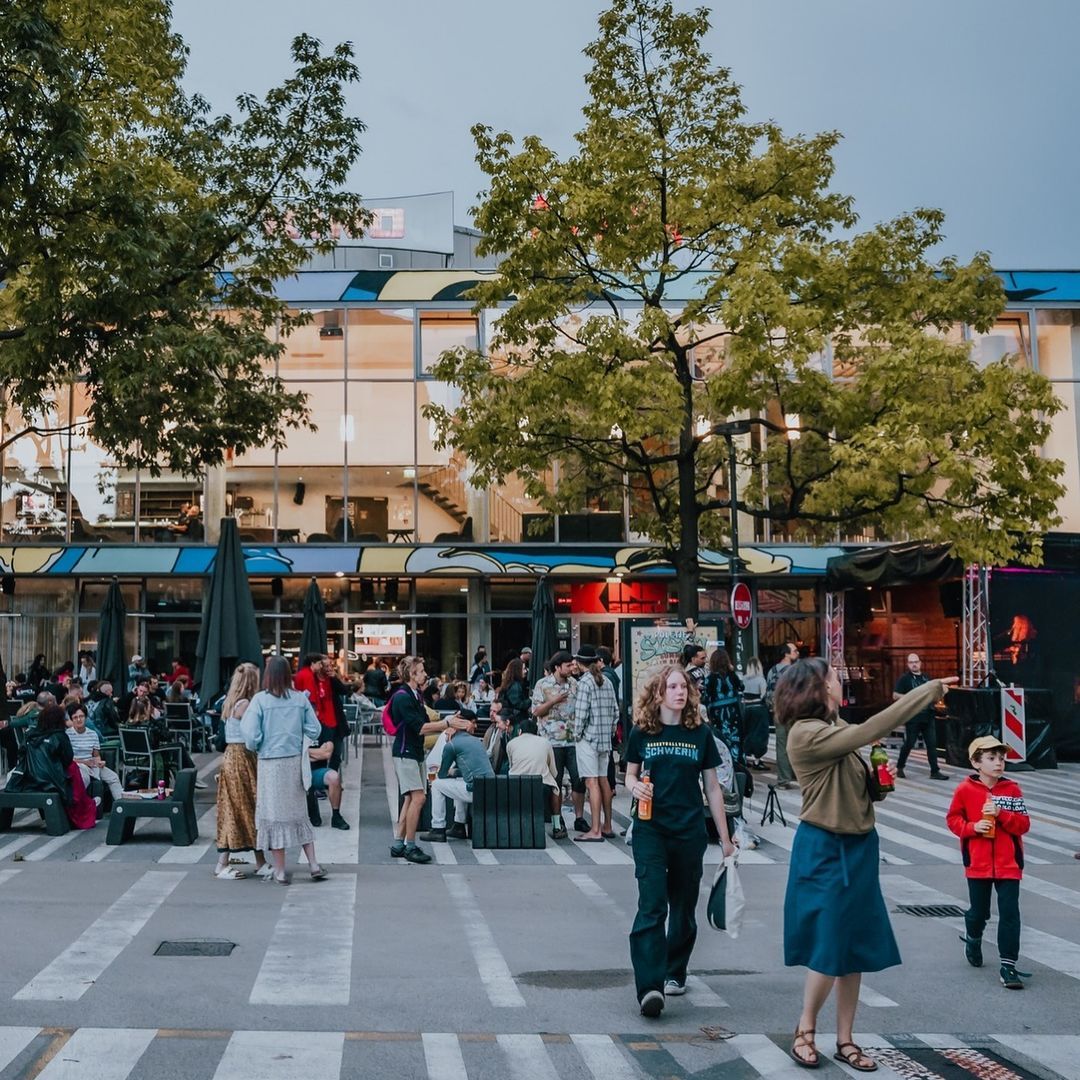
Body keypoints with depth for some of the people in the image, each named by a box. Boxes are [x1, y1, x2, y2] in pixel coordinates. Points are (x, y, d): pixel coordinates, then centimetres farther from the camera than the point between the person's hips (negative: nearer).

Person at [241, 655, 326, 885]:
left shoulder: (260, 700, -10)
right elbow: (314, 731, 1)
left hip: (270, 763, -3)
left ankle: (280, 871, 10)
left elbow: (252, 736, -14)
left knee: (274, 814, 6)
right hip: (295, 762, 3)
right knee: (299, 812, 15)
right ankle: (313, 865, 14)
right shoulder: (300, 699, -1)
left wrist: (255, 746, 6)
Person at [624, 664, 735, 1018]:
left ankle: (674, 973, 31)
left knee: (683, 907, 12)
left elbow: (712, 787, 7)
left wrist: (725, 838, 8)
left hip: (689, 832, 2)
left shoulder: (700, 733, 3)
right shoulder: (641, 733, 1)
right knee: (652, 906, -12)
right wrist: (635, 787, -14)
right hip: (650, 830, -2)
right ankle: (650, 987, -18)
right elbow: (630, 776, 11)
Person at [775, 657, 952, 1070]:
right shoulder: (805, 734, -20)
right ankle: (805, 1032, 19)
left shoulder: (833, 728, 8)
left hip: (856, 848, 9)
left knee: (856, 949, 11)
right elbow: (869, 731, -27)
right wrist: (929, 690, -22)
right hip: (826, 851, -8)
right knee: (828, 948, 0)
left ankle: (844, 1040, 20)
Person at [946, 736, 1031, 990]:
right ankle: (973, 939, 45)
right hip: (978, 864, 0)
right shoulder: (965, 789, -6)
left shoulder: (1012, 788, -2)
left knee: (1010, 914, -6)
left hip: (1008, 864, 0)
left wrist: (1001, 814, -20)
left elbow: (1024, 824, -4)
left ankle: (1008, 965, -1)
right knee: (979, 911, 13)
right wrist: (972, 827, -16)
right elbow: (953, 819, 2)